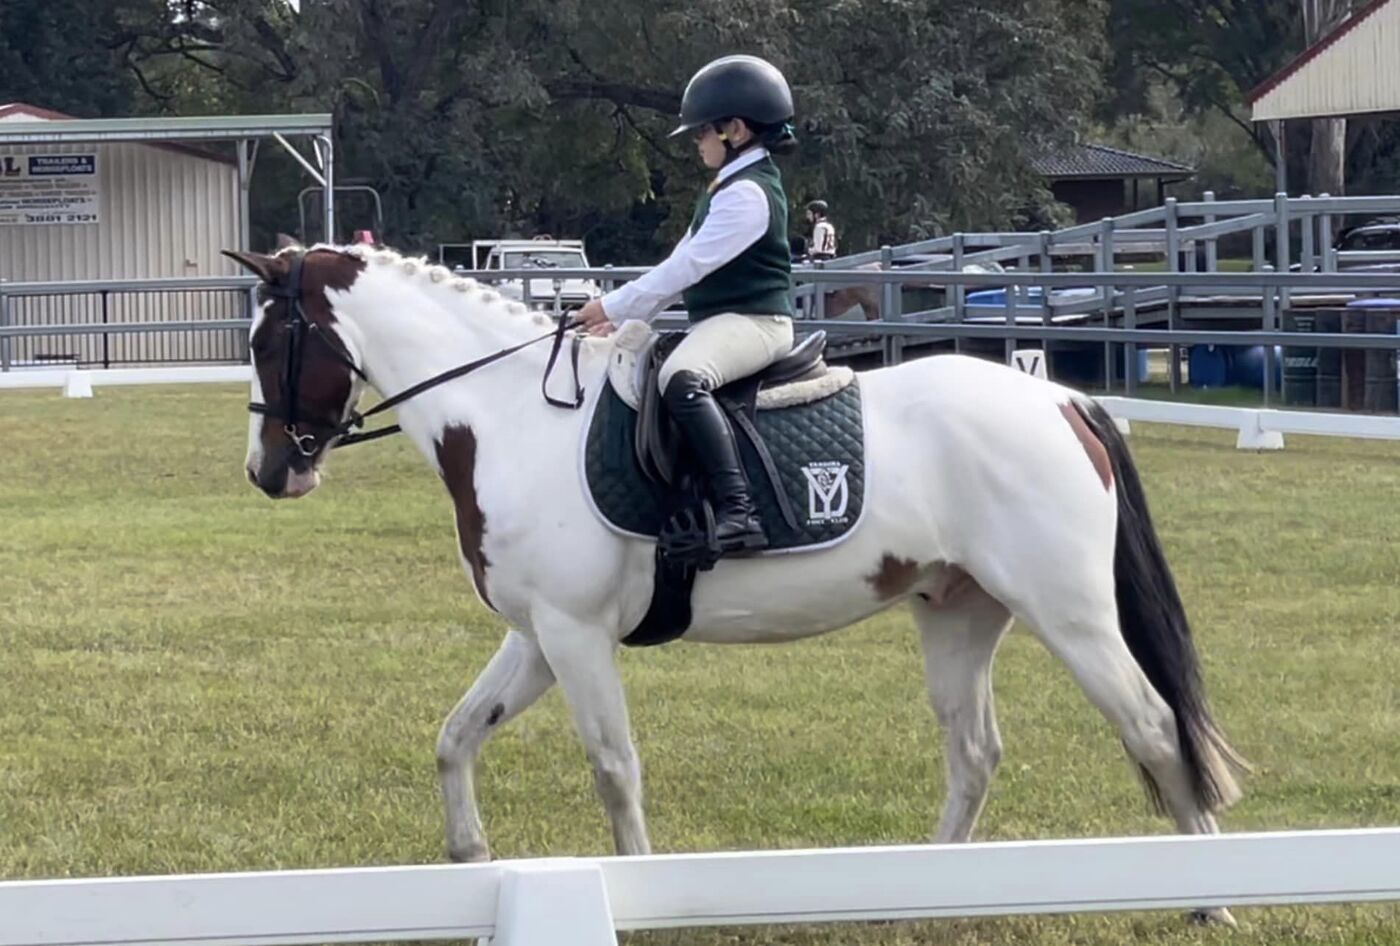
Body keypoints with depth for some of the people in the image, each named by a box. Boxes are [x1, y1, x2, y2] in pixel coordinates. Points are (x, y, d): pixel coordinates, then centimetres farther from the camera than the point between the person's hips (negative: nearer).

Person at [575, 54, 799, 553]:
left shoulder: (747, 193, -14)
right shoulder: (728, 188, 20)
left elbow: (688, 266, -19)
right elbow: (683, 264, 21)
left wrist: (613, 307, -14)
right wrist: (620, 317, 13)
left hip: (753, 321, -12)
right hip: (719, 320, 12)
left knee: (681, 379, -39)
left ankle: (737, 511, -49)